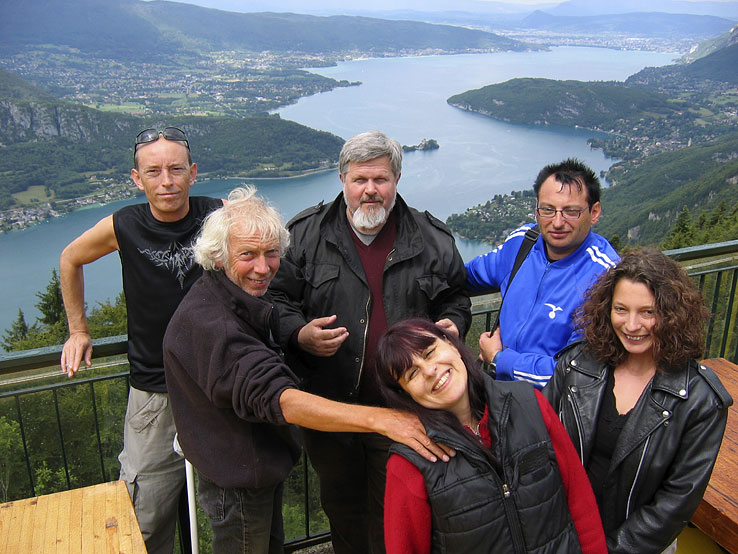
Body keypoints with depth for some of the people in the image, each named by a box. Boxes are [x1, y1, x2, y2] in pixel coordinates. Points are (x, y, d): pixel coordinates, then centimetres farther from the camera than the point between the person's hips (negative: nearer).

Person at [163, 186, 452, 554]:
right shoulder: (206, 321, -32)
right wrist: (381, 419, -45)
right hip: (236, 482, -9)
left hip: (262, 465, 9)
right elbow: (276, 398, -41)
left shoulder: (247, 300, 1)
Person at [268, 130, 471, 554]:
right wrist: (300, 334, -18)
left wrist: (452, 325, -10)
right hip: (328, 407, 1)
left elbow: (455, 298, 11)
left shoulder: (431, 240, 0)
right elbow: (278, 300, 1)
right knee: (341, 505, 22)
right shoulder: (306, 234, -2)